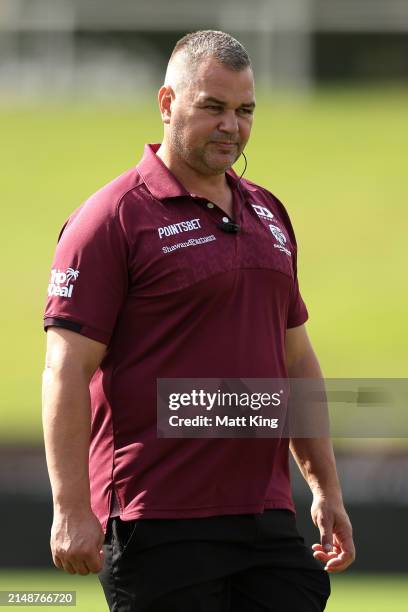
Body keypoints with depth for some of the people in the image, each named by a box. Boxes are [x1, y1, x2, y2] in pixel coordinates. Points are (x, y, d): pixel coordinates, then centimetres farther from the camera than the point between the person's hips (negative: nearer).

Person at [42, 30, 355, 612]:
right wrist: (71, 509, -18)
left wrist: (327, 488, 20)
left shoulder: (267, 213, 17)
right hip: (159, 529, -7)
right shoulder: (114, 218, -6)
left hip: (267, 518, 7)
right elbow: (67, 371, -11)